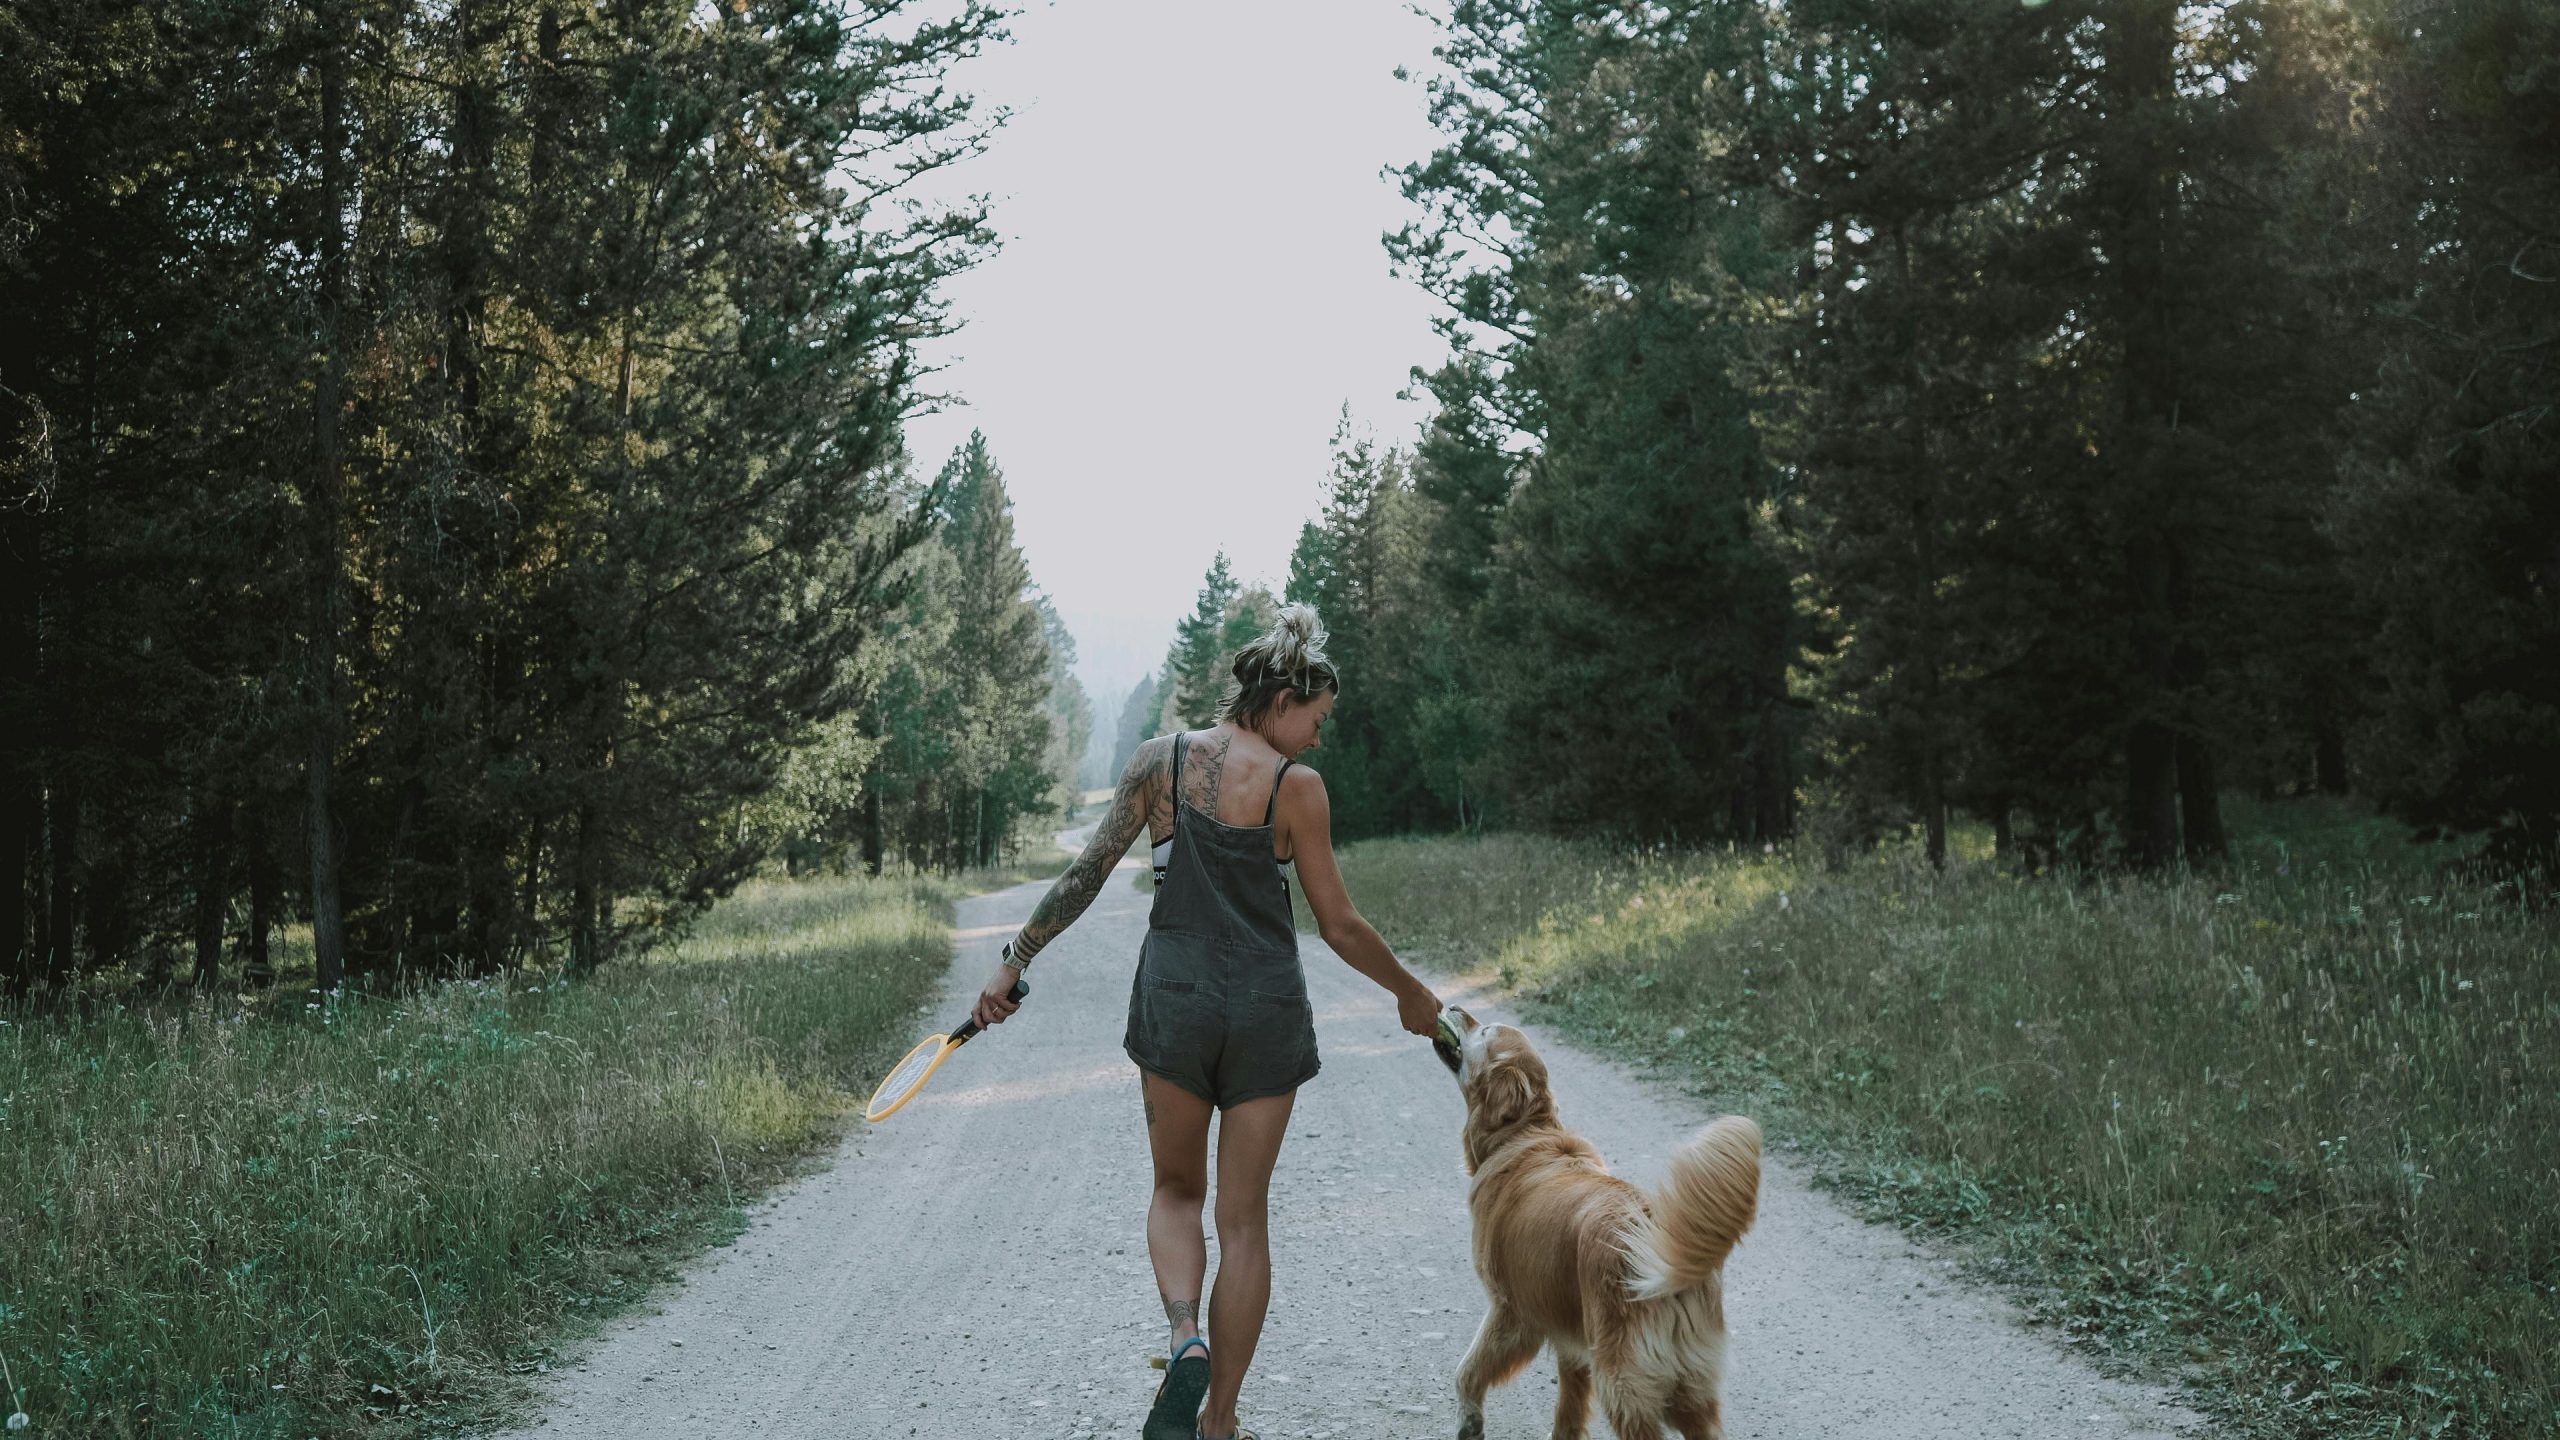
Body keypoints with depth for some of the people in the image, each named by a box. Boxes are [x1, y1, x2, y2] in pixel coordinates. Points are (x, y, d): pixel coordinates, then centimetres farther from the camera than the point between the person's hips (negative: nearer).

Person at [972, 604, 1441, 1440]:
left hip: (1174, 997, 2)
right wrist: (1410, 995, 13)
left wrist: (1014, 962, 7)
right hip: (1267, 1009, -2)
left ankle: (1185, 1337, -7)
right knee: (1245, 1218, 10)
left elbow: (1086, 874, -1)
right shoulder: (1295, 785, -6)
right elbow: (1339, 927, -2)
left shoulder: (1159, 759, 1)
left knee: (1176, 1190, 20)